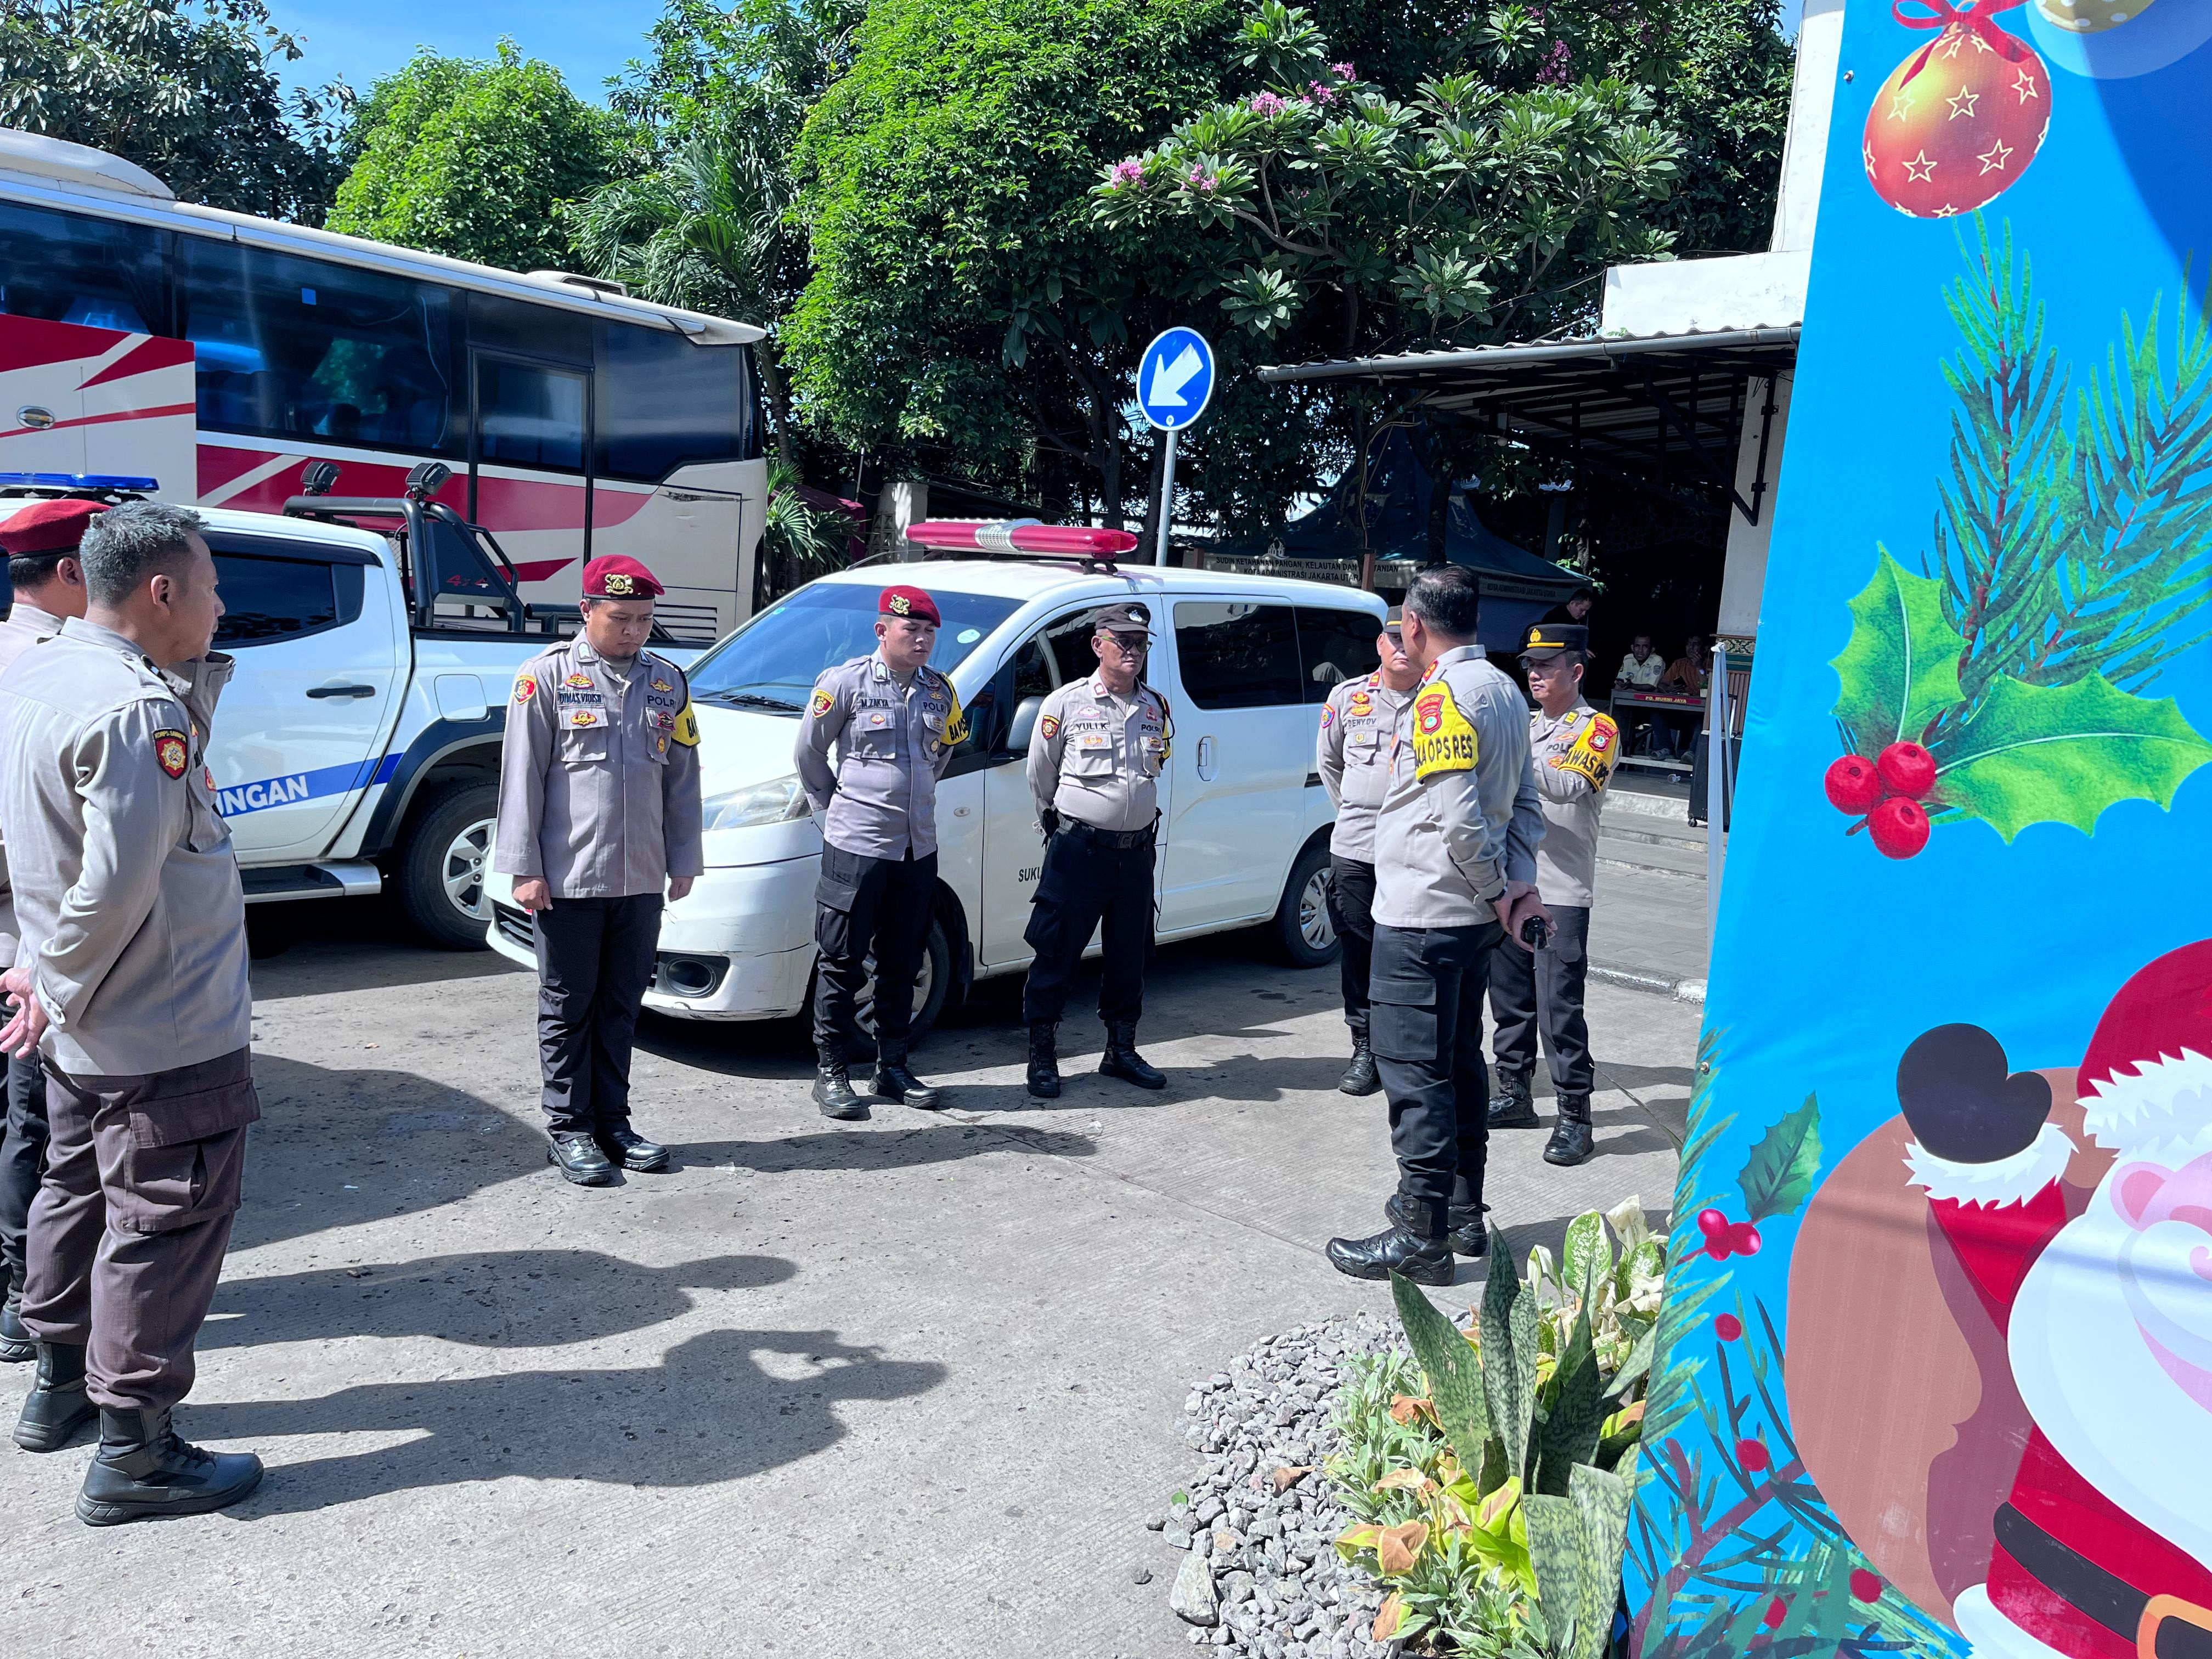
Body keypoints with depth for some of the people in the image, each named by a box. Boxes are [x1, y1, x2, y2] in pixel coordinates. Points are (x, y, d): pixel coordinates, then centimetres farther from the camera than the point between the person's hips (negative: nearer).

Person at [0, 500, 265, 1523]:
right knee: (165, 1226, 1)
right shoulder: (137, 712, -25)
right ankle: (132, 1455, 11)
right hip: (167, 1037, -10)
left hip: (87, 1031, 10)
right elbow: (116, 887, -27)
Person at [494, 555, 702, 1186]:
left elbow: (682, 779, 14)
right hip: (569, 878, -4)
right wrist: (524, 868, -9)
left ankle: (612, 1120, 22)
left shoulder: (667, 681, 10)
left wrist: (683, 860, 11)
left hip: (642, 879, 4)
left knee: (622, 1006, 12)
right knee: (569, 1008, 5)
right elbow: (522, 775, -5)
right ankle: (568, 1129, 15)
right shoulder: (548, 675, -2)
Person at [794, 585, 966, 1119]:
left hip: (918, 848, 5)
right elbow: (808, 753, 0)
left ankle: (892, 1067, 24)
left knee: (902, 965, 12)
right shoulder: (847, 682, -7)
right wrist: (833, 809, 5)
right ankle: (830, 1073, 11)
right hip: (857, 847, -5)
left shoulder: (939, 690, 7)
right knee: (843, 964, 1)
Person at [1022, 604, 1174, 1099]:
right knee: (1057, 952, -1)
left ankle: (1121, 1050, 27)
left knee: (1131, 954, 12)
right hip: (1078, 849, -4)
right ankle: (1042, 1056, 11)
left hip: (1136, 850, 5)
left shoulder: (1156, 708, 8)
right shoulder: (1066, 703, -5)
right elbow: (1040, 775, 5)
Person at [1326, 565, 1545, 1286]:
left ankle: (1422, 1237, 3)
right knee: (1460, 1061, 18)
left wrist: (1497, 894, -12)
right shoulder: (1505, 691, 13)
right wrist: (1518, 884, 6)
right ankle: (1462, 1211, 29)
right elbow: (1525, 803, 14)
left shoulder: (1441, 697, -17)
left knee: (1413, 1070, -3)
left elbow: (1462, 817, -24)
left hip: (1423, 915, -10)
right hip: (1475, 917, 10)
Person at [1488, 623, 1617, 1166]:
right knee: (1509, 998, 12)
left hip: (1561, 892, -6)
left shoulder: (1596, 729, -4)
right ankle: (1515, 1095, 25)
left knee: (1559, 1008, -7)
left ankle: (1575, 1116, 2)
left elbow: (1567, 787, -21)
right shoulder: (1523, 723, 17)